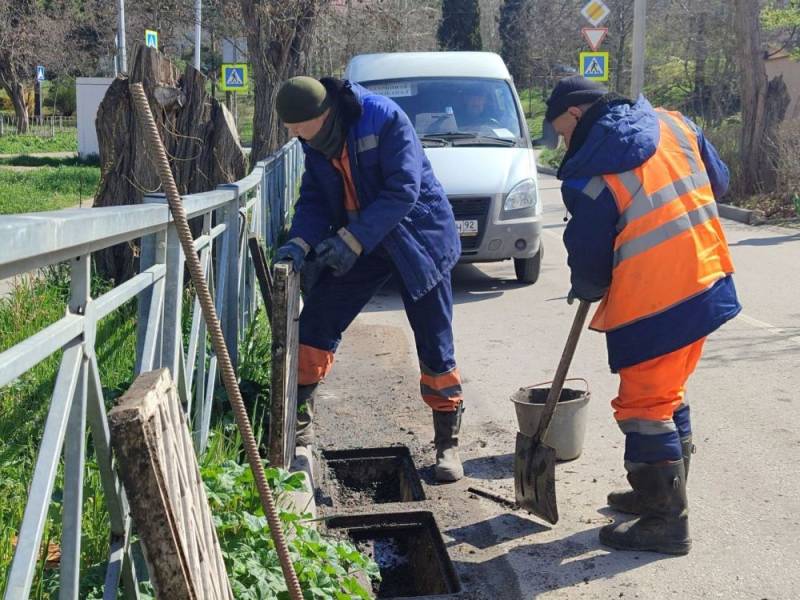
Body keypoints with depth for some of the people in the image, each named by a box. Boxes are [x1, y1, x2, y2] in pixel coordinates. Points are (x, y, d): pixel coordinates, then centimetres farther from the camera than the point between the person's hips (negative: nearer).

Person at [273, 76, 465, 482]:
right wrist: (300, 243, -17)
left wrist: (352, 239, -30)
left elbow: (404, 189, -27)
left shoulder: (385, 118, -24)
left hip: (416, 238, -6)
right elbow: (314, 198, 2)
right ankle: (298, 424, 16)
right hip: (354, 244, 6)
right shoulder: (314, 142, -2)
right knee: (315, 324, 0)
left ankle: (447, 444, 12)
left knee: (435, 347, -2)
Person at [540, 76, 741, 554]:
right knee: (669, 394, 21)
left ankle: (666, 521, 10)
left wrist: (585, 290, 15)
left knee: (645, 408, 3)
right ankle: (663, 493, 35)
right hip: (707, 285, 8)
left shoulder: (589, 175, -14)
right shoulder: (673, 124, 5)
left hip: (651, 306, -8)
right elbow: (718, 182, 16)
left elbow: (588, 257, -6)